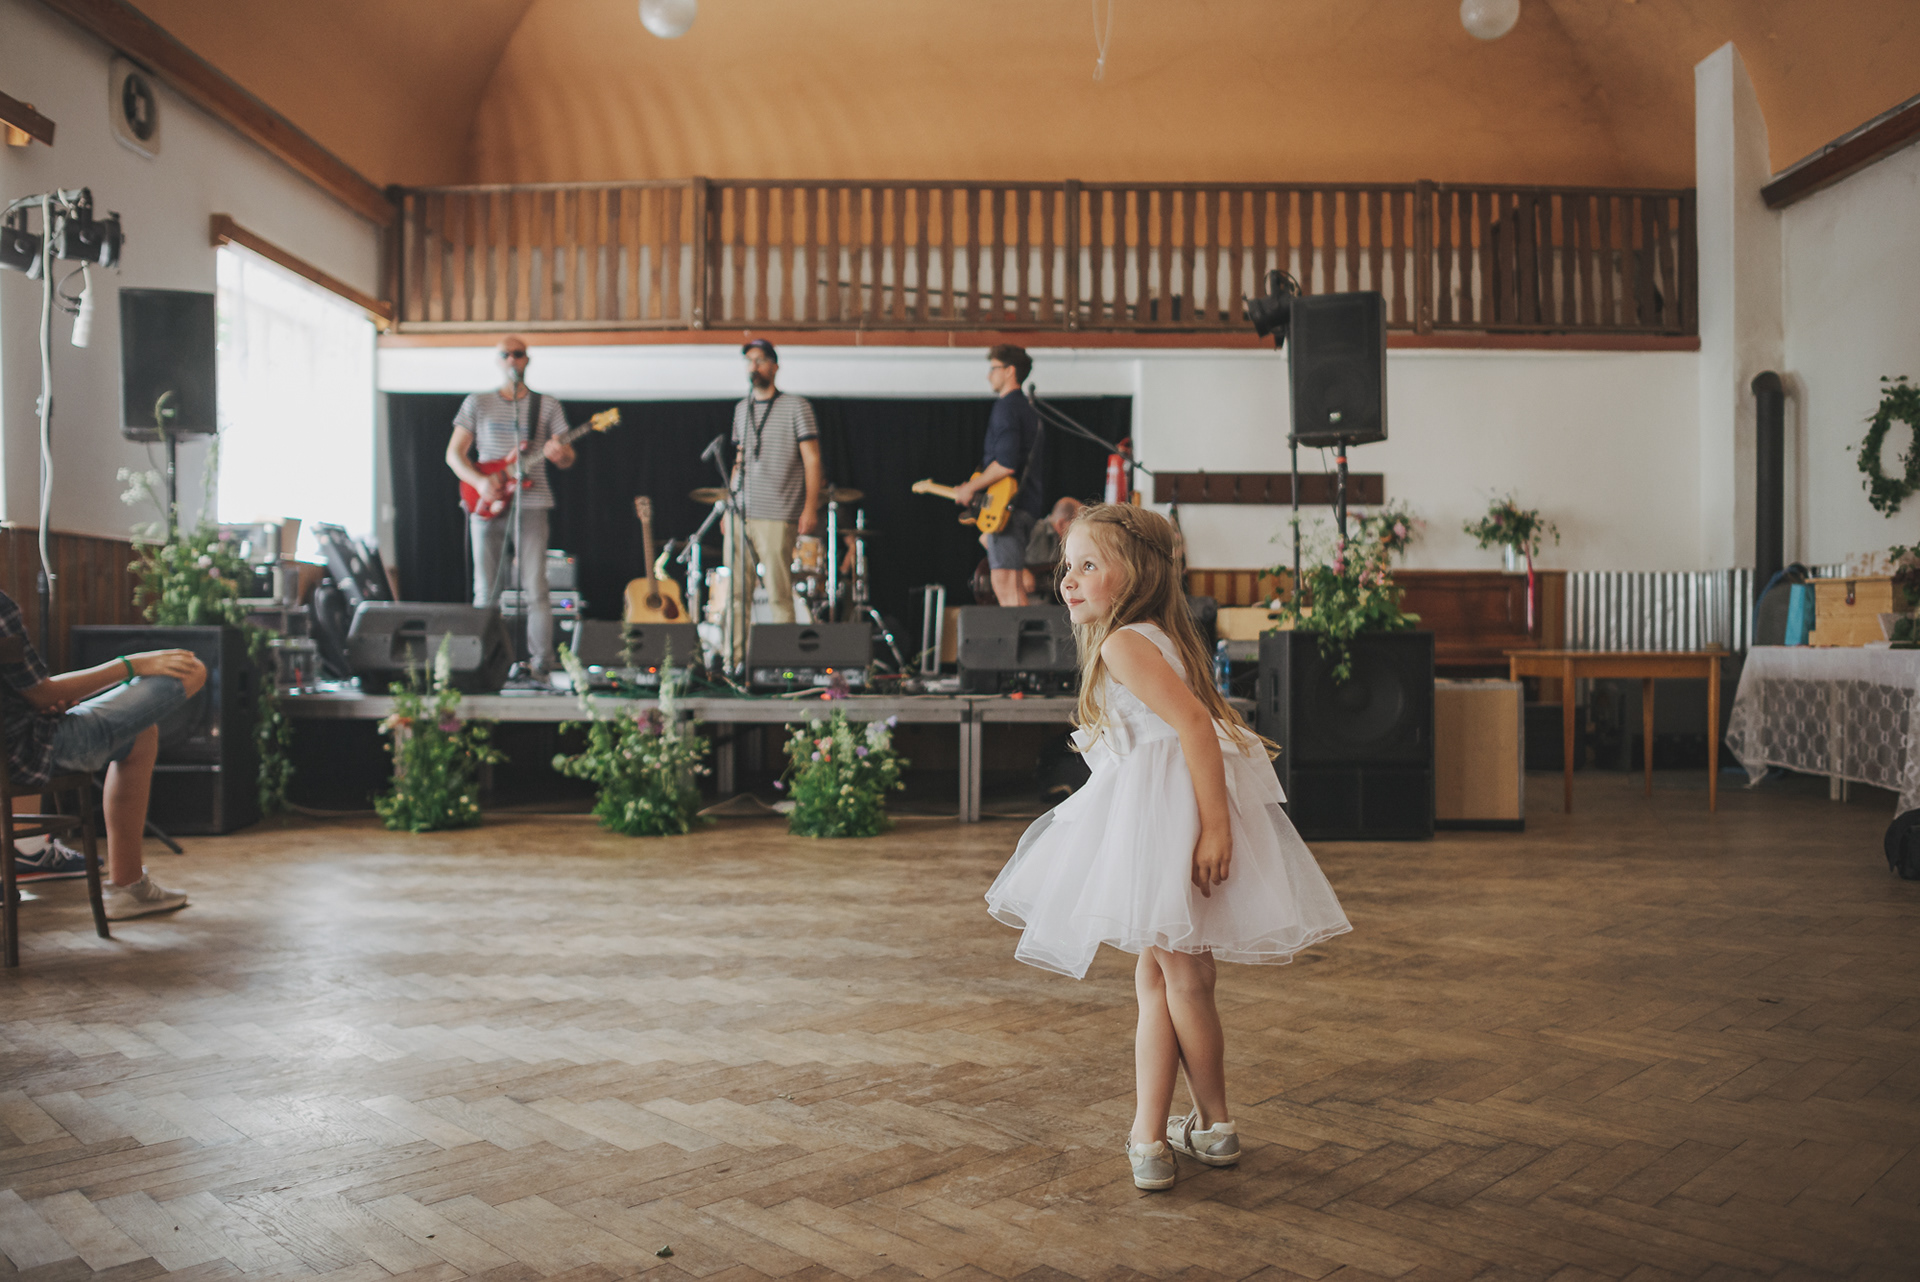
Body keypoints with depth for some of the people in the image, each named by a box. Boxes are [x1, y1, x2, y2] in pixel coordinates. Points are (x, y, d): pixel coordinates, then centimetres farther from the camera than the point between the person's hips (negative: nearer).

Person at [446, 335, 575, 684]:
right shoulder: (477, 403, 11)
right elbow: (454, 453, 8)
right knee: (485, 592, 2)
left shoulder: (546, 406, 10)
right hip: (486, 506, 1)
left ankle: (539, 666, -4)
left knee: (535, 591, -7)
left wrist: (560, 453, -18)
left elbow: (568, 458, 7)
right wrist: (479, 481, -10)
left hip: (530, 505, -1)